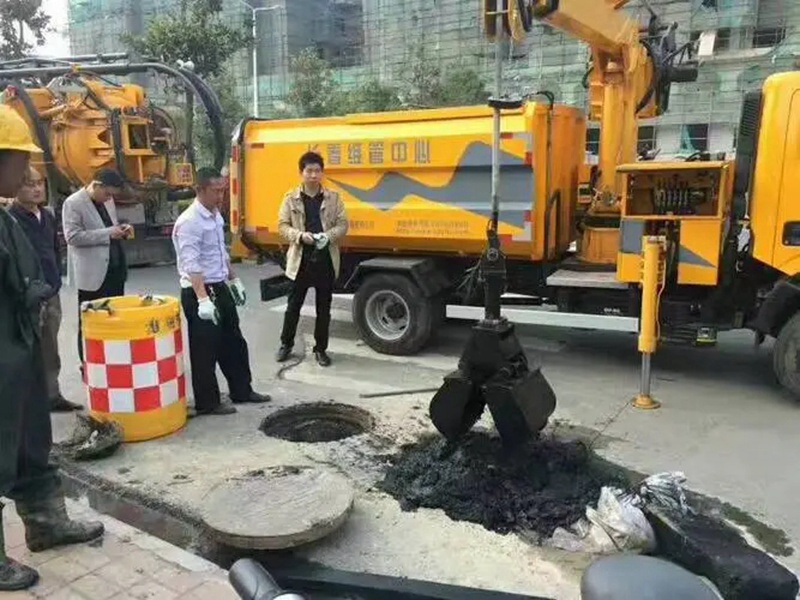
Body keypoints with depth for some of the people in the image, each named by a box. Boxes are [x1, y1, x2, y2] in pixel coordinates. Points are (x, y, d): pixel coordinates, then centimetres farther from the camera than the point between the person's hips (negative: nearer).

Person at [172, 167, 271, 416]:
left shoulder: (215, 214, 10)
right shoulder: (189, 222, -20)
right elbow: (191, 265, -27)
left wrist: (234, 280, 21)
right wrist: (203, 299, -34)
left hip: (219, 287, 9)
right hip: (198, 292, -9)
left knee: (233, 342, 17)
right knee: (205, 349, 1)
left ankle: (242, 390, 30)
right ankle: (207, 403, 13)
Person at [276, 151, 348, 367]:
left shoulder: (333, 198, 3)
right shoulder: (291, 198, 0)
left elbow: (342, 225, 2)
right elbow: (283, 226, 1)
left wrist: (329, 235, -17)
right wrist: (300, 235, -17)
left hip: (326, 260, 1)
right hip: (301, 259, -1)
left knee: (323, 308, 9)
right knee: (293, 305, 10)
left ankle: (320, 349, 21)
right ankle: (286, 344, 28)